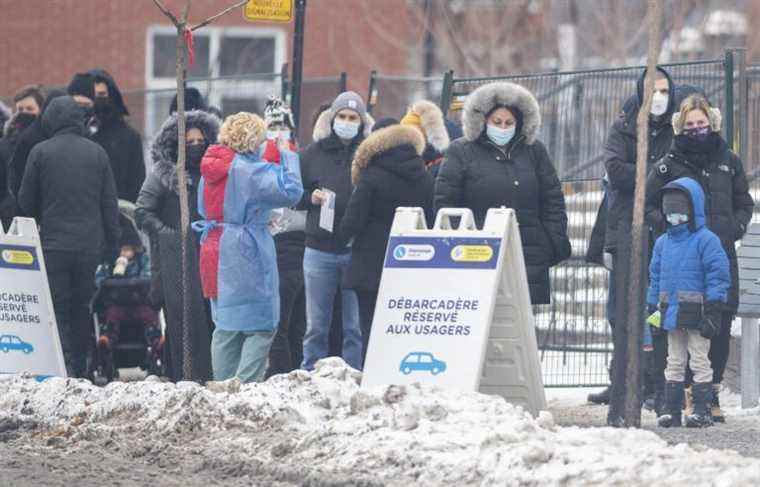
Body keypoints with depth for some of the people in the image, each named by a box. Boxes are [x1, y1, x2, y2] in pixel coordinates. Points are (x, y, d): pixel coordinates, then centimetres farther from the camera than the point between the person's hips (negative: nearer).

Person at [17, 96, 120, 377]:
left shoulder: (40, 153, -4)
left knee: (57, 309, -2)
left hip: (54, 243, -3)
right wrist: (111, 243, 11)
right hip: (91, 246, 3)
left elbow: (26, 202, 3)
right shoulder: (97, 153, 4)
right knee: (82, 309, 12)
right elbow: (110, 204, 6)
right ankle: (80, 369, 15)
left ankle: (64, 364, -18)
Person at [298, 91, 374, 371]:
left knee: (356, 327, 2)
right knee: (316, 326, 7)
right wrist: (312, 198, -7)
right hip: (320, 250, 2)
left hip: (358, 250, -2)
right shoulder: (314, 153, 8)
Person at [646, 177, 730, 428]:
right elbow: (655, 277, 18)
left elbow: (718, 276, -11)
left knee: (699, 361, -2)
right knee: (674, 363, 11)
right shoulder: (663, 242, 11)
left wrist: (713, 310, -16)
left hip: (696, 313, -6)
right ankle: (671, 409, 14)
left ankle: (702, 409, 2)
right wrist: (652, 308, 13)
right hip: (671, 311, 6)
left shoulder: (705, 240, -8)